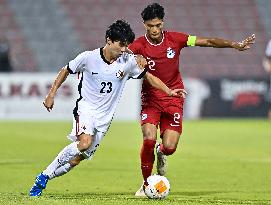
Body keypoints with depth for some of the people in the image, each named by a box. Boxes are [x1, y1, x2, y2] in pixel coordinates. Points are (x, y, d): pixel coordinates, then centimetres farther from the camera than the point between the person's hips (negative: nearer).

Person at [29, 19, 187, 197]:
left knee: (79, 158, 0)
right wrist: (52, 94, 2)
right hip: (86, 107, -4)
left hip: (105, 116, 4)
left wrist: (169, 91, -3)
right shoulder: (89, 57, -11)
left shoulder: (128, 62, -6)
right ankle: (47, 173, -15)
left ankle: (44, 178, 16)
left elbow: (148, 76, 7)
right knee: (84, 143, -30)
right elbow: (66, 71, 4)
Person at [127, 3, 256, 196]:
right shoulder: (139, 45, -11)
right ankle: (146, 184, 0)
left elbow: (208, 42, -4)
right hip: (150, 99, -1)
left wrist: (236, 45, -11)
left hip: (174, 99, 1)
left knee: (169, 147, -12)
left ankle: (161, 153, 29)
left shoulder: (175, 39, -6)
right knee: (149, 140, -21)